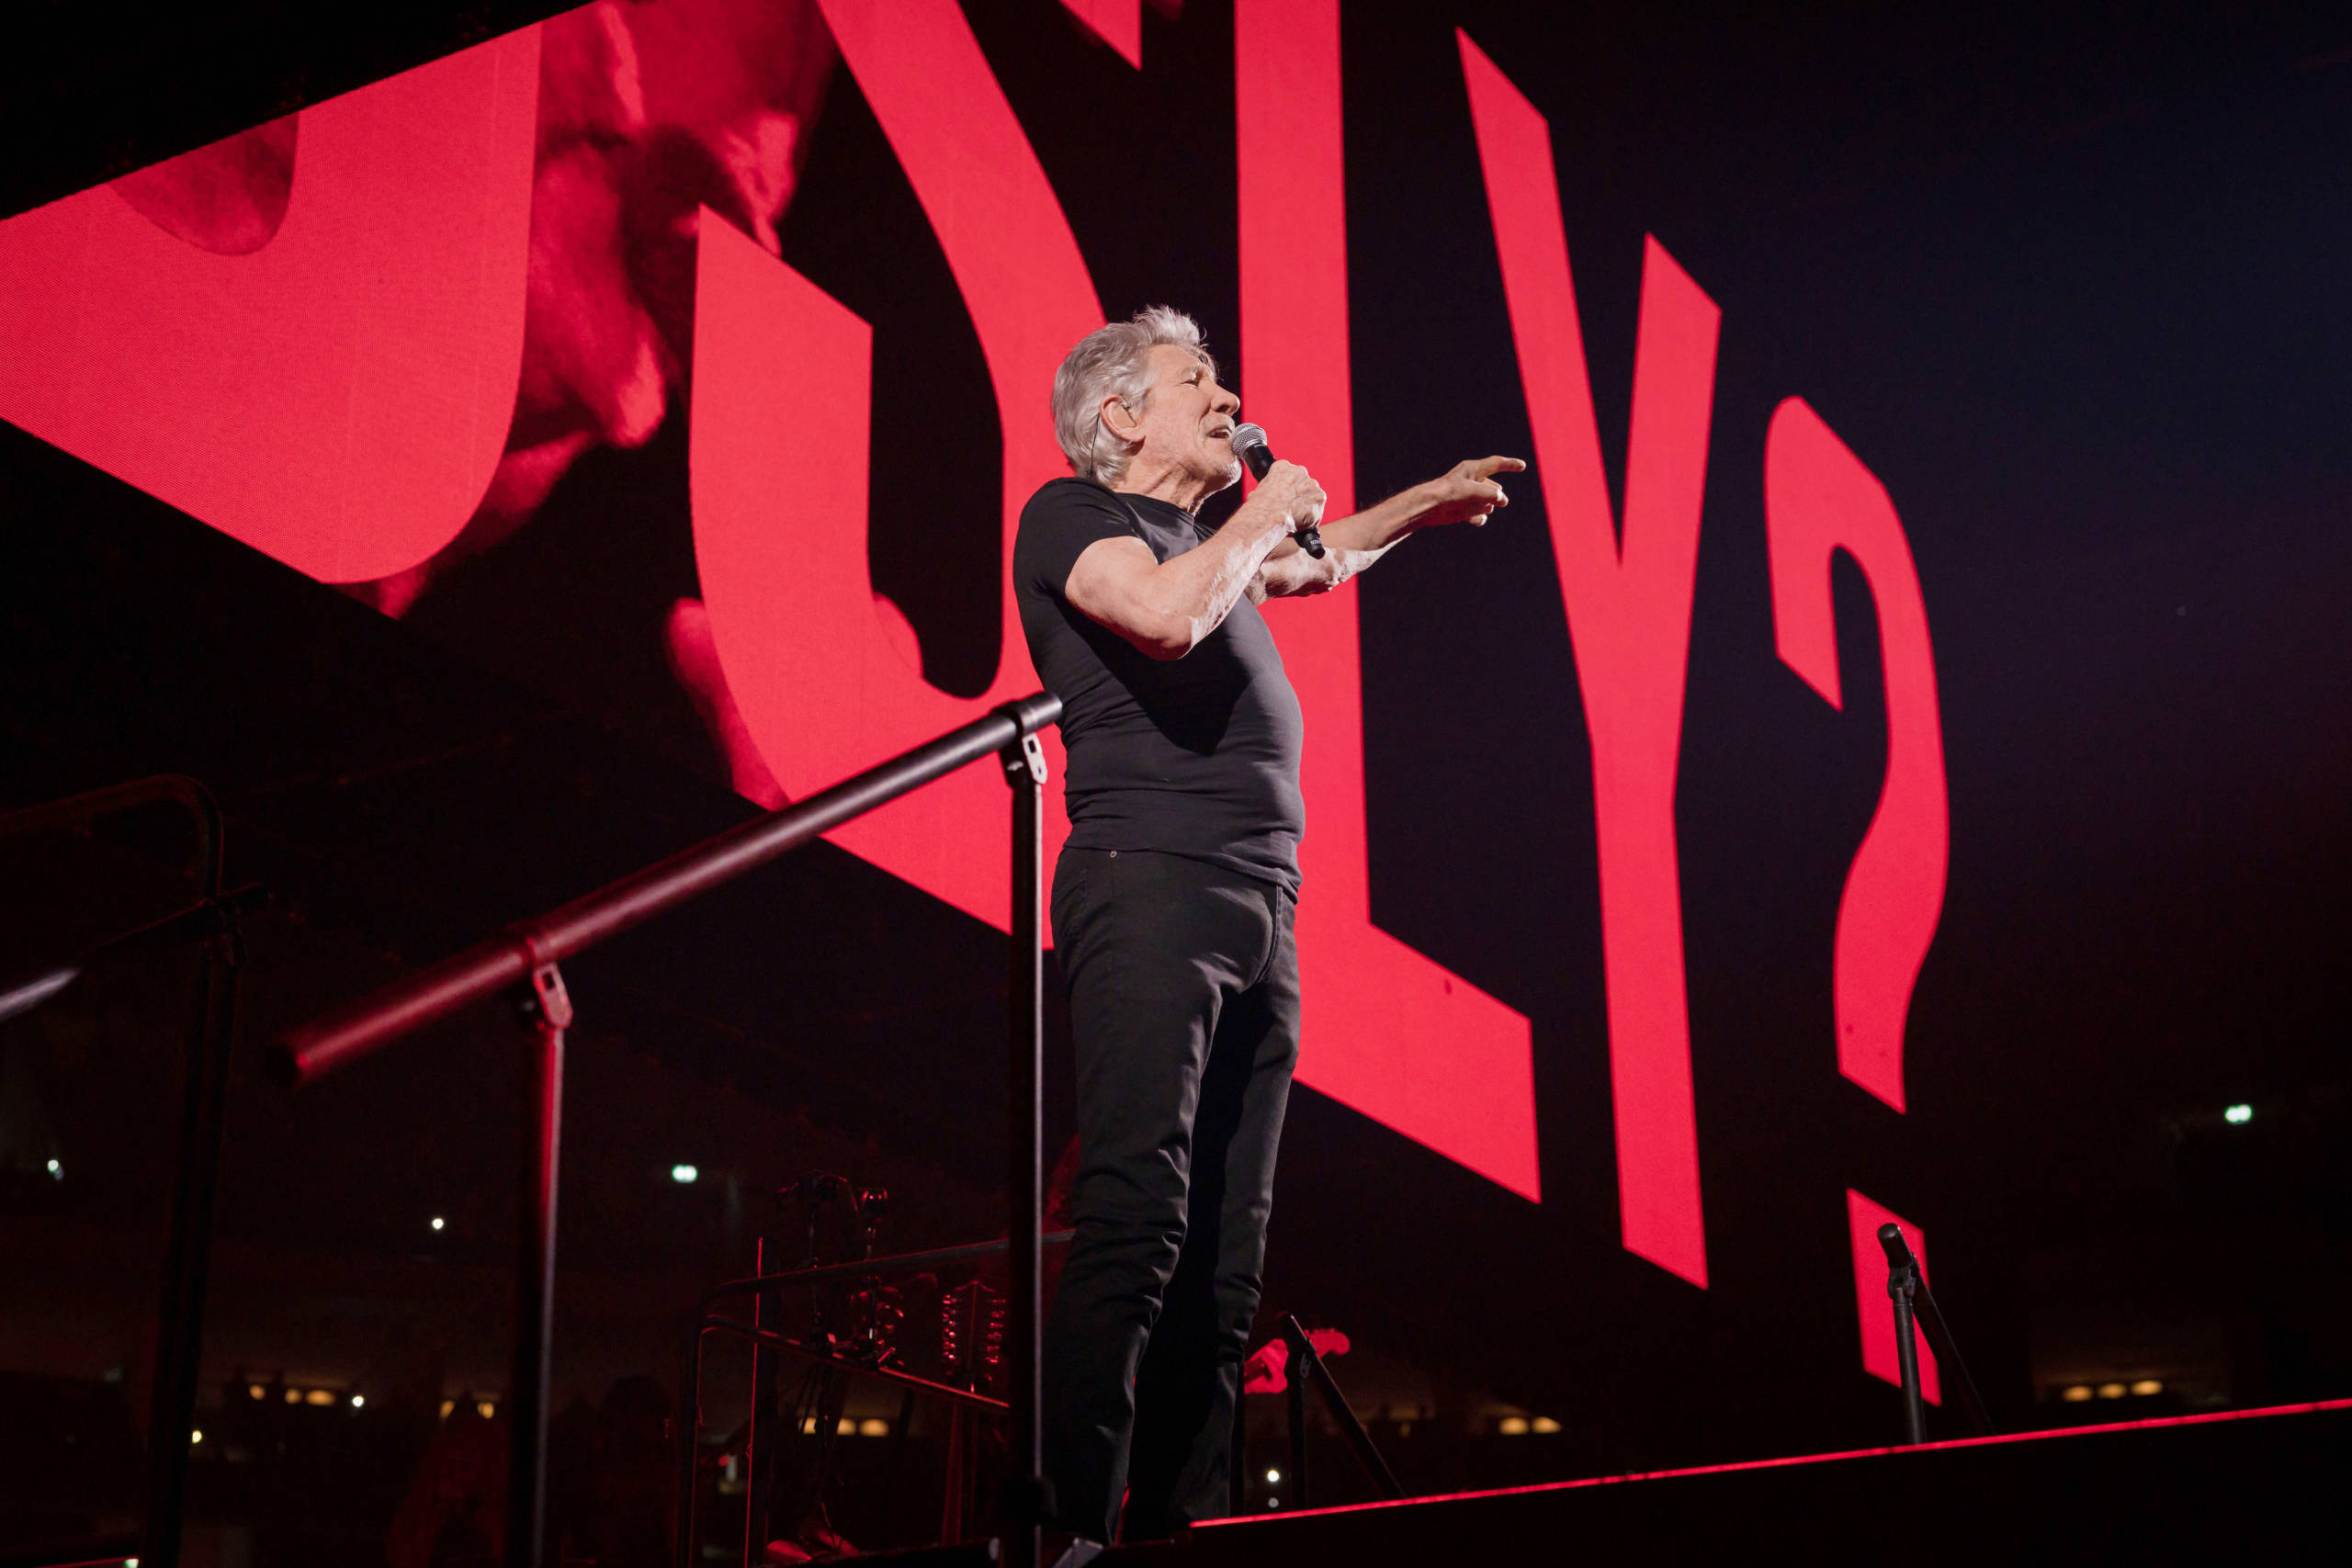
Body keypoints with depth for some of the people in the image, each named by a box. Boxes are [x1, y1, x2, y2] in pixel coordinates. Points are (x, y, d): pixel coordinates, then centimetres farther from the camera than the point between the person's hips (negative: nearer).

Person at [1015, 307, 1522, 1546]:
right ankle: (1074, 1523, -20)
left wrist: (1422, 505, 54)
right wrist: (1263, 515, 0)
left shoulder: (1203, 535, 29)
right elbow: (1165, 614, -16)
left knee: (1225, 1256, 1)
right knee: (1137, 1222, -19)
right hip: (1153, 886, -8)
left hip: (1261, 910, 9)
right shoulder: (1071, 513, 5)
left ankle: (1175, 1526, 1)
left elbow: (1307, 568, 50)